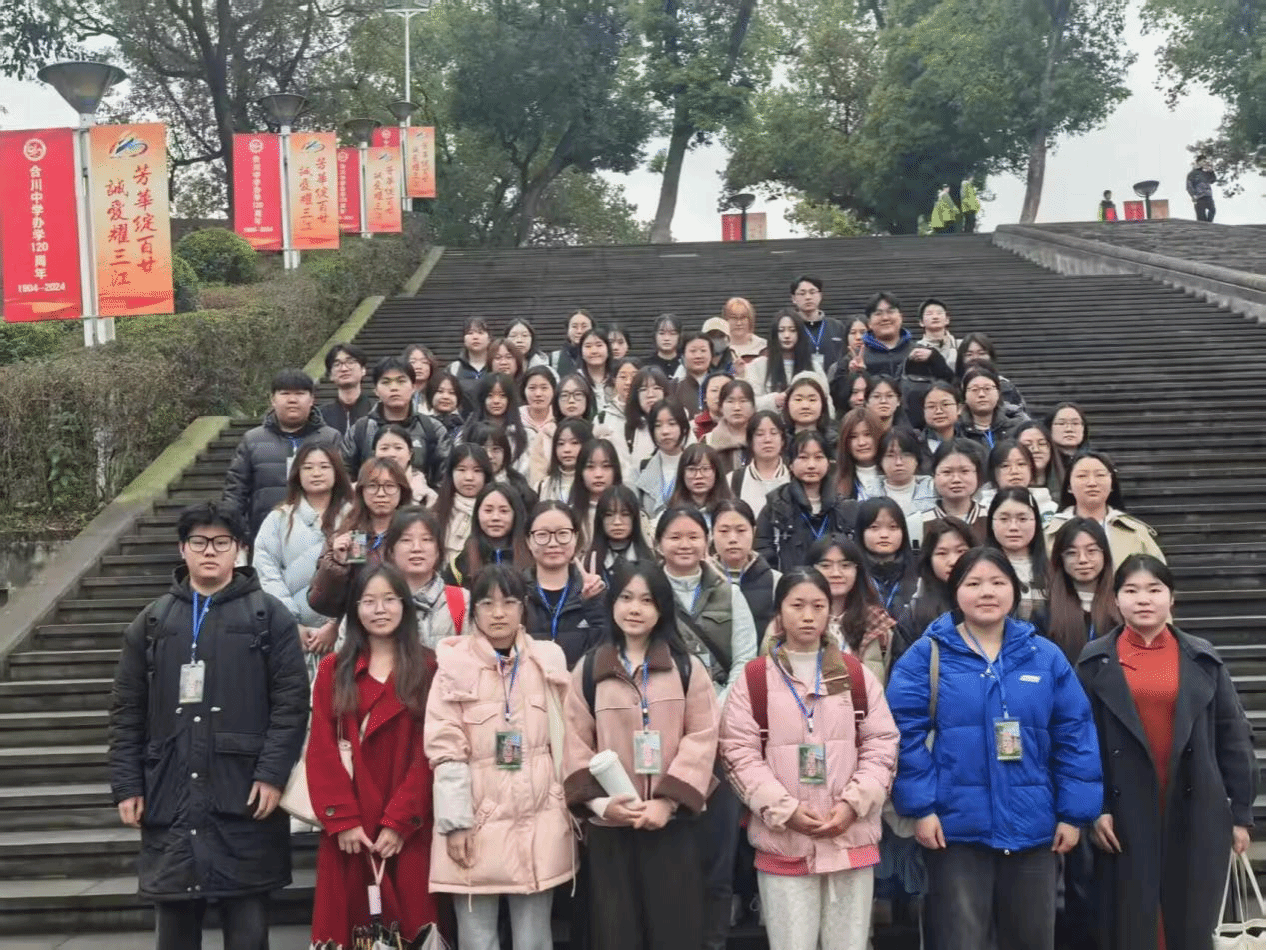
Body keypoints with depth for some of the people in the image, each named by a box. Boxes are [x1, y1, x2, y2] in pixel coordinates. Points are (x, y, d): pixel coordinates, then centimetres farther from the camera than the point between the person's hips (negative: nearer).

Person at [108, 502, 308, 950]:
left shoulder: (269, 617, 3)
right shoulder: (152, 622, 12)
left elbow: (291, 701, -4)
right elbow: (126, 711, 10)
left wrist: (272, 774, -13)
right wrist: (126, 785, 2)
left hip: (245, 797, -3)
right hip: (169, 800, 3)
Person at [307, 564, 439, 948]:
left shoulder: (427, 668, 3)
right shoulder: (332, 670, 7)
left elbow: (428, 753, -3)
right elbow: (322, 750, 0)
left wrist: (399, 822, -11)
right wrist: (342, 820, -10)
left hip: (409, 828, -1)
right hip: (348, 829, 1)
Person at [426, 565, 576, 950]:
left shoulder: (549, 661, 5)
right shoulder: (455, 665, -3)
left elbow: (564, 741, 9)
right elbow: (445, 749, -5)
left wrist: (571, 809, 8)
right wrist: (455, 821, -10)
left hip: (539, 821, 2)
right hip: (477, 821, -2)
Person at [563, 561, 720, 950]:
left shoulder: (687, 667, 4)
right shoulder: (588, 669, 7)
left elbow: (701, 740, -3)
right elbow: (576, 744, 3)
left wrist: (668, 800, -14)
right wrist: (599, 801, -12)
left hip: (673, 824, -1)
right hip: (609, 825, 1)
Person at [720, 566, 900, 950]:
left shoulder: (858, 676, 9)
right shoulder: (754, 679, 1)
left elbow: (881, 744, 6)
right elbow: (740, 753, -3)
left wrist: (854, 803, -8)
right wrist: (784, 809, -13)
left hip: (852, 837, 2)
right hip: (782, 841, -2)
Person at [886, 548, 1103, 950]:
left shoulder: (1046, 656, 4)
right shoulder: (926, 656, -4)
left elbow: (1075, 737, 4)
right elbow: (905, 735, -8)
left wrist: (1074, 812, 0)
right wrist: (921, 806, -14)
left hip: (1032, 828, 3)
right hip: (957, 829, -3)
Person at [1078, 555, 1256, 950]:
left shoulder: (1203, 658, 5)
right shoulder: (1095, 661, 1)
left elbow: (1234, 737, 5)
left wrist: (1241, 811, 2)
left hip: (1196, 812, 1)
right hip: (1126, 814, -1)